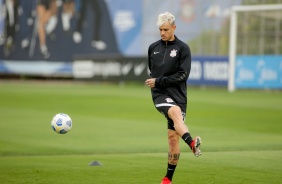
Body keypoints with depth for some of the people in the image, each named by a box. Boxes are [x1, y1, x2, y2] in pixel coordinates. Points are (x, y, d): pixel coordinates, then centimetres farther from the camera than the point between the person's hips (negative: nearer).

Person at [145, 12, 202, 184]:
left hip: (178, 95, 0)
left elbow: (183, 75, -8)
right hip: (160, 94, 0)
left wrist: (158, 81, -11)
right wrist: (153, 82, 10)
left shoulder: (183, 48, 0)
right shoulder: (153, 48, 11)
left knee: (173, 137, 0)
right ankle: (192, 143, -59)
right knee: (176, 112, -34)